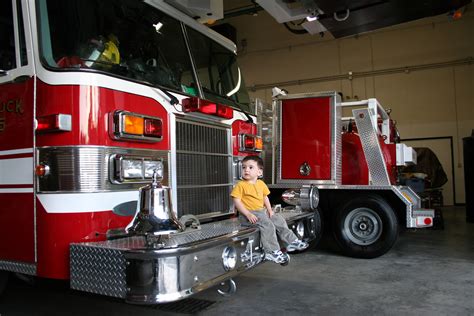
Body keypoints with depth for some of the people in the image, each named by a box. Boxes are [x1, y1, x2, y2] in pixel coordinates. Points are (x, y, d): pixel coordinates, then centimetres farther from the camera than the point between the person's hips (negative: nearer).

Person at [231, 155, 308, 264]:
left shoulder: (261, 184, 9)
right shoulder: (241, 185, -11)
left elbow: (265, 198, 19)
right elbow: (237, 201, -15)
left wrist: (270, 210, 5)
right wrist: (248, 214, -22)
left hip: (263, 211, 8)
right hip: (249, 214, -7)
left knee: (279, 220, 6)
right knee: (268, 225, -24)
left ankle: (292, 241, 19)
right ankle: (272, 252, -18)